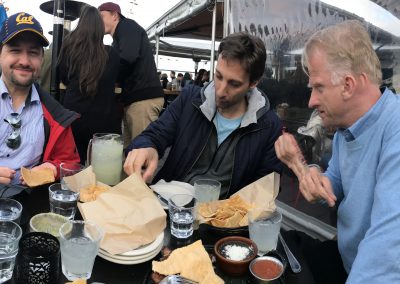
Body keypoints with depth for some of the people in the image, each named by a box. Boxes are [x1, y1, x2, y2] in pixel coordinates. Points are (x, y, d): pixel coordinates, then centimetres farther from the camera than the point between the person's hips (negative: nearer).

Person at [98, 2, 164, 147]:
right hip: (133, 98, 9)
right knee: (128, 147, 7)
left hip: (144, 97, -9)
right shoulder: (118, 40, 26)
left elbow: (127, 57, -18)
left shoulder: (128, 26, 0)